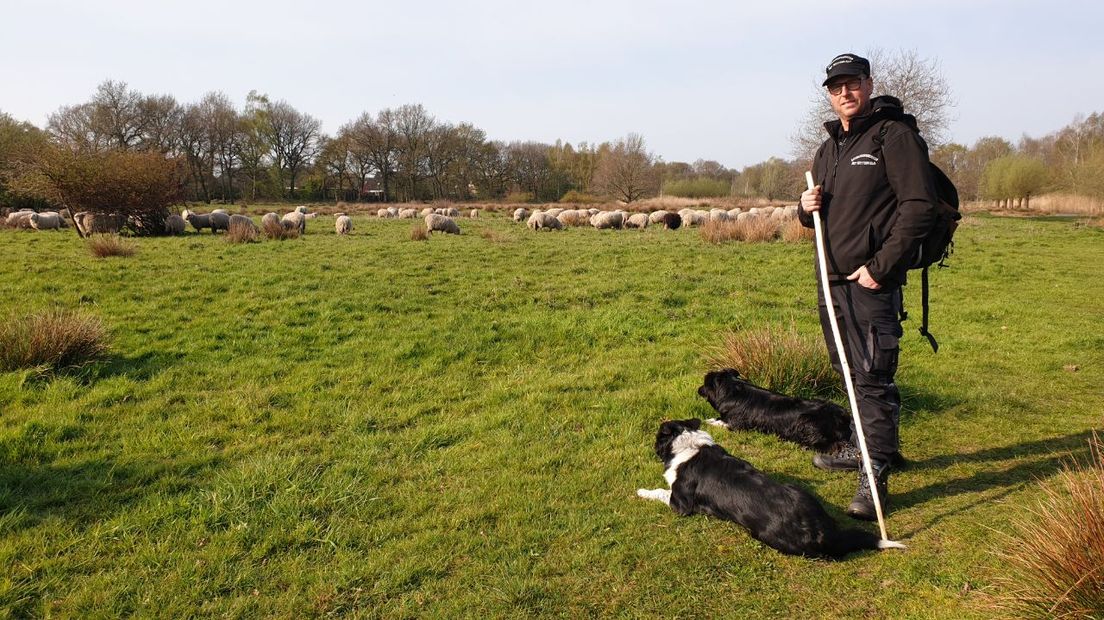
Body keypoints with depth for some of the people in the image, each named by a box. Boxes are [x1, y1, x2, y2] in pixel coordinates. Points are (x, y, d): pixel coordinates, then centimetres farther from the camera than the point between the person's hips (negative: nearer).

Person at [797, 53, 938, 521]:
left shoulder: (894, 134, -6)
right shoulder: (828, 148, 19)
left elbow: (920, 205, -13)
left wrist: (882, 266, -18)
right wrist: (807, 209, 2)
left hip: (873, 279, -8)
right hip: (832, 278, 8)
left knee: (873, 376, -8)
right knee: (850, 372, 16)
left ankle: (875, 477, -2)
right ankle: (865, 448, 31)